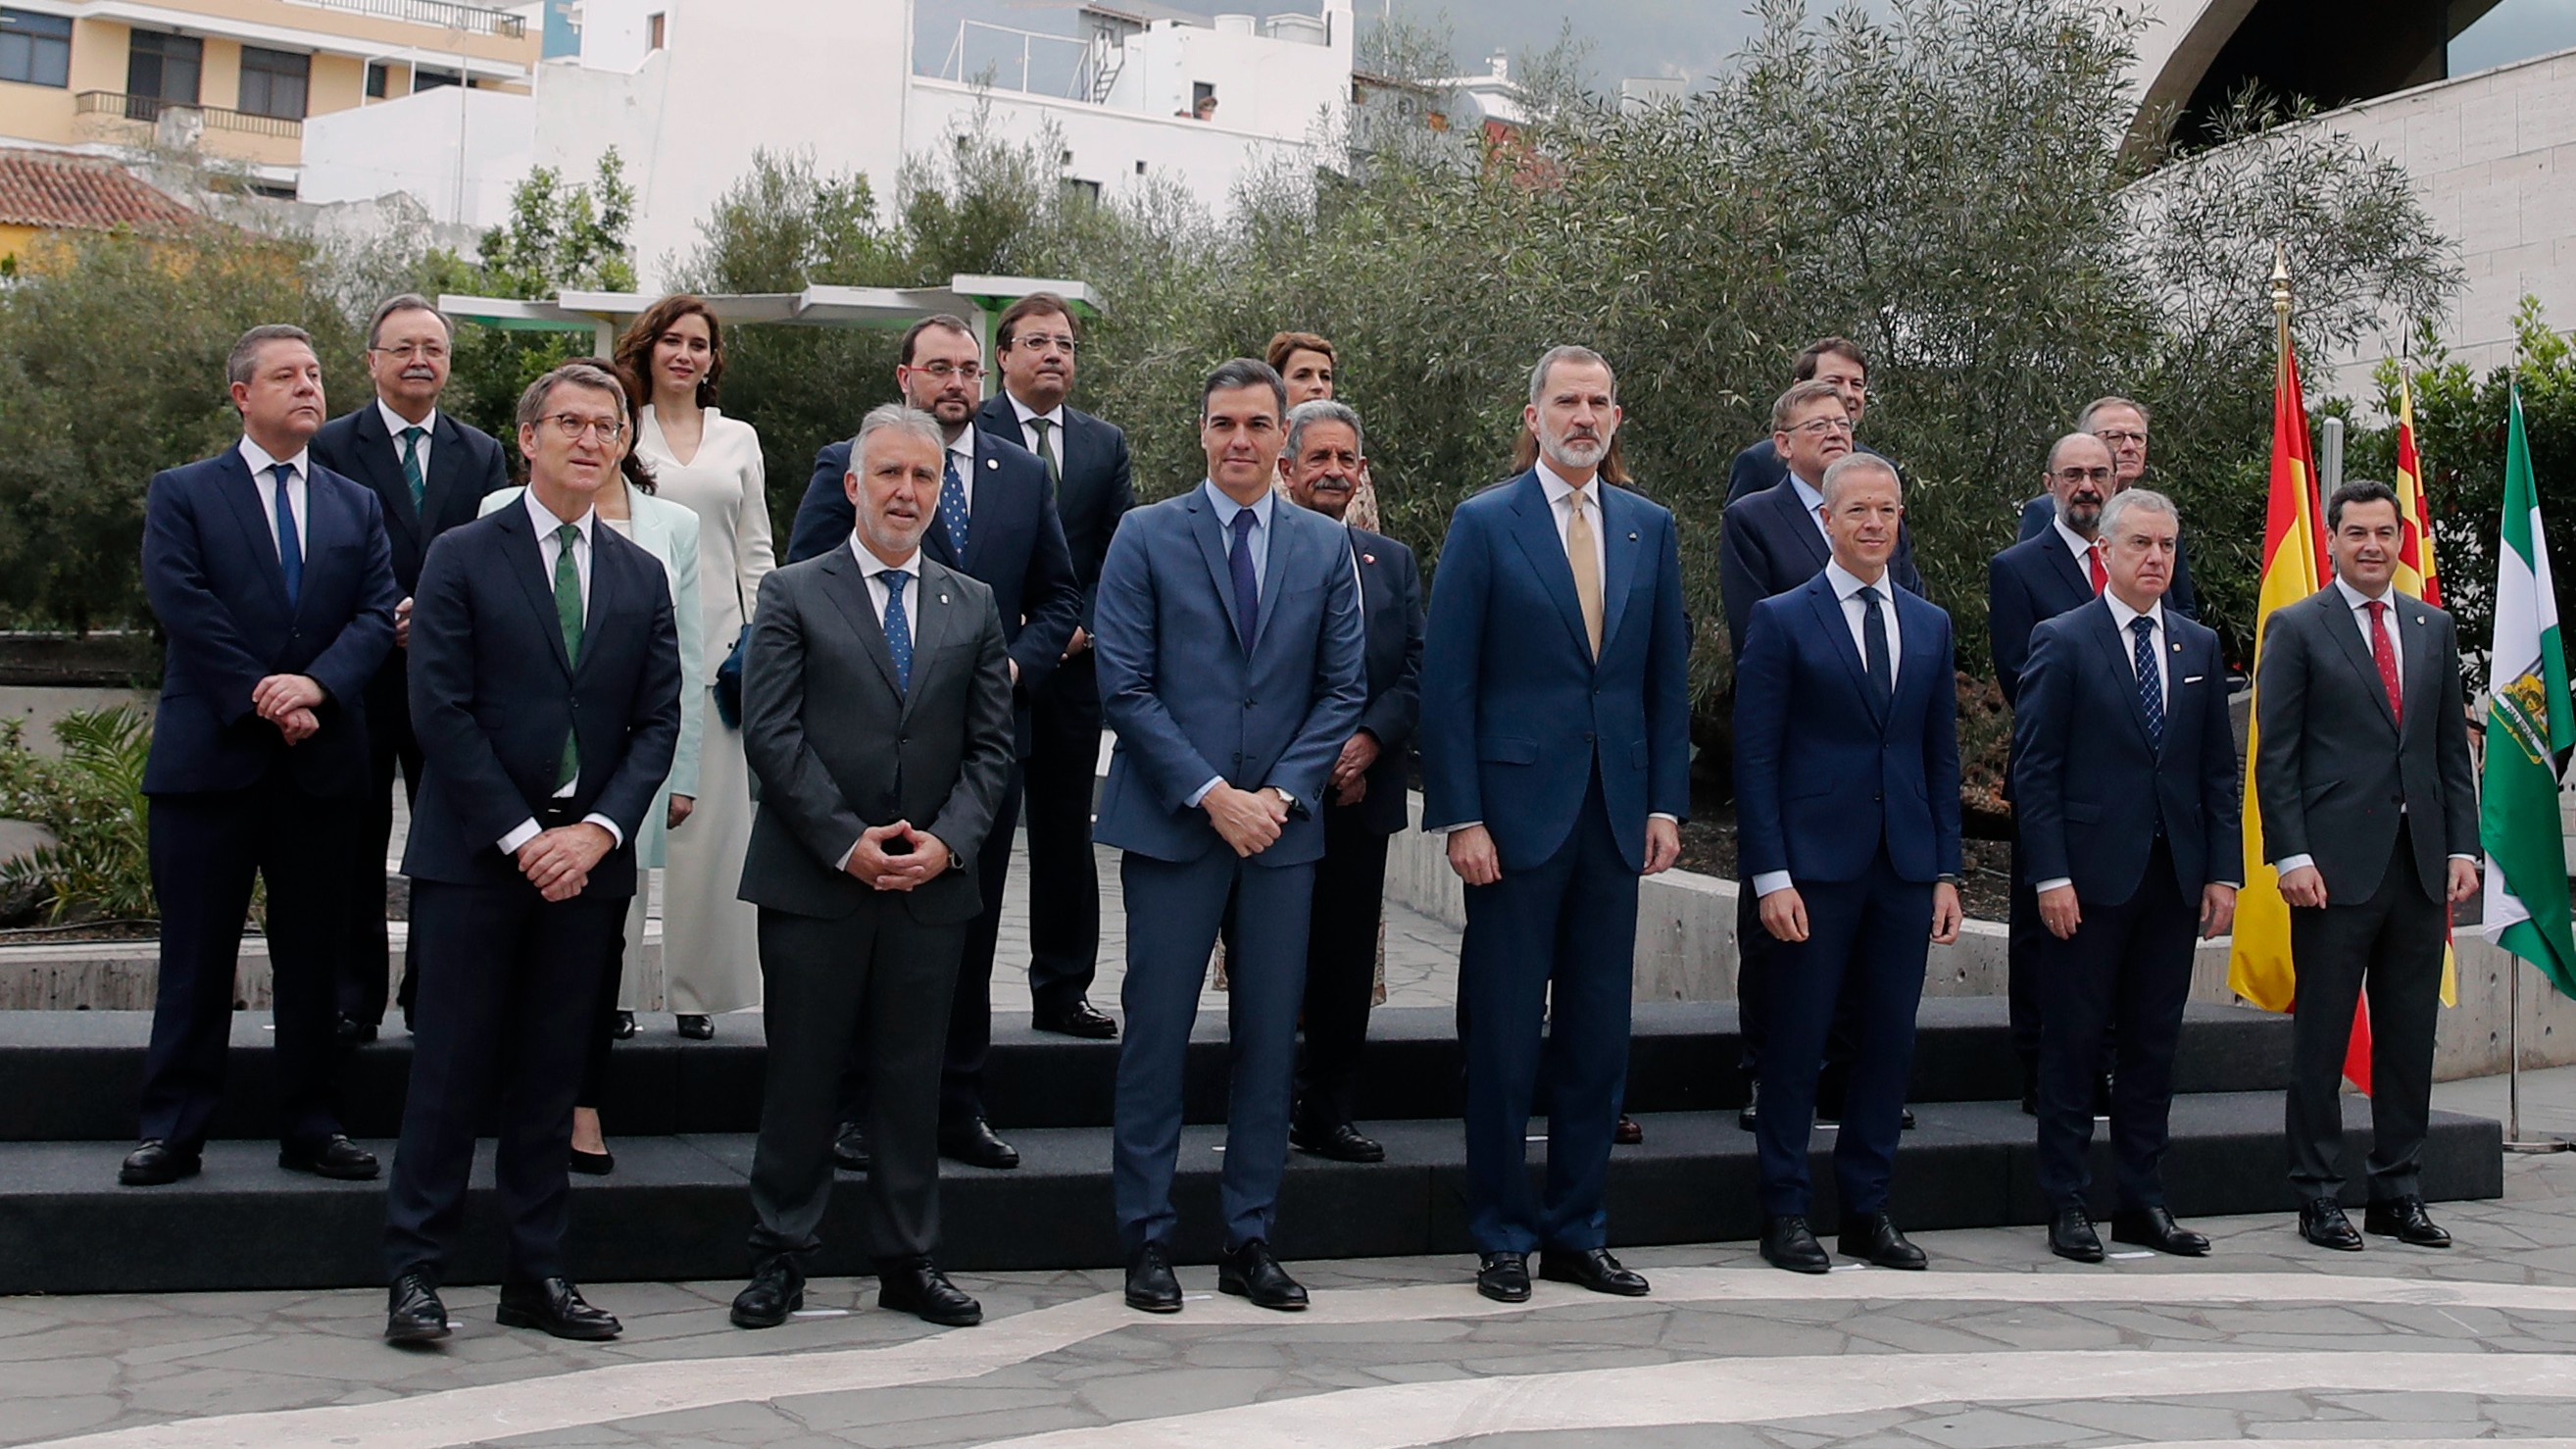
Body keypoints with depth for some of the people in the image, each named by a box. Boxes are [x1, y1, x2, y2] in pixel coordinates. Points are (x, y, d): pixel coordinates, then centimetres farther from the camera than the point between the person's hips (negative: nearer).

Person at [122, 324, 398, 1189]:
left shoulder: (356, 506, 15)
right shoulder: (183, 495, 5)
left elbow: (378, 613, 3)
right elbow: (184, 608, -7)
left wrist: (316, 684, -14)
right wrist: (260, 698, -14)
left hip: (321, 761, 3)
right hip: (209, 758, -3)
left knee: (313, 955, 7)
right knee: (196, 957, 1)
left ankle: (311, 1131, 15)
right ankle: (173, 1134, 8)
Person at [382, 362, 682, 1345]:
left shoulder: (641, 578, 12)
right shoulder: (462, 557, 0)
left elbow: (658, 721, 7)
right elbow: (441, 710, -7)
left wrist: (599, 830, -8)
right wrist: (521, 837, -12)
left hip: (588, 857, 4)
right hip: (473, 856, -4)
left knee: (552, 1076, 8)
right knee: (451, 1069, -1)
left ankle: (536, 1276, 15)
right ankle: (415, 1274, 7)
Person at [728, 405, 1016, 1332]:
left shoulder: (973, 608, 12)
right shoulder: (795, 596, 3)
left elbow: (990, 745, 8)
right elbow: (772, 735, -5)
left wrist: (947, 840, -8)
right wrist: (845, 841, -13)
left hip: (931, 884, 3)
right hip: (813, 880, -3)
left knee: (913, 1079, 9)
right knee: (801, 1077, 3)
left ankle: (908, 1263, 18)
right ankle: (780, 1259, 14)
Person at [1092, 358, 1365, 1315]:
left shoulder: (1326, 547, 9)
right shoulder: (1146, 538, 1)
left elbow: (1343, 688, 8)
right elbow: (1125, 687, -4)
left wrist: (1280, 793, -6)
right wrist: (1212, 794, -12)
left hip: (1282, 823, 3)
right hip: (1171, 823, -2)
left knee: (1270, 1038, 5)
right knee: (1157, 1033, -1)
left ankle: (1250, 1241, 15)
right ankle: (1147, 1241, 9)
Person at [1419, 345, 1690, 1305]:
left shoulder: (1649, 529, 10)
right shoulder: (1484, 524, -2)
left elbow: (1668, 677, 13)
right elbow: (1447, 681, -5)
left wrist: (1665, 803, 4)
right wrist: (1460, 817, -11)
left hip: (1616, 814, 4)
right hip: (1517, 811, -4)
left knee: (1598, 1036, 8)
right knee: (1505, 1036, 2)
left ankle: (1579, 1234, 20)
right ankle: (1504, 1238, 14)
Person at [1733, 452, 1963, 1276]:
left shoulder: (1930, 626, 13)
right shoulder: (1783, 620, -1)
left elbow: (1942, 756, 15)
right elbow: (1755, 758, -5)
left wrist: (1946, 871, 7)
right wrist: (1771, 876, -11)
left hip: (1906, 868, 4)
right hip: (1816, 866, -4)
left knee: (1889, 1042, 7)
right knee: (1796, 1043, 0)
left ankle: (1867, 1210, 18)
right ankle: (1784, 1215, 10)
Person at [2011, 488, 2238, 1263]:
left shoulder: (2199, 646, 12)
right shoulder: (2062, 641, -3)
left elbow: (2218, 769, 13)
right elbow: (2034, 768, -7)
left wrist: (2223, 871, 4)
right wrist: (2050, 875, -13)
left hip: (2175, 878, 5)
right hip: (2091, 877, -5)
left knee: (2154, 1044, 10)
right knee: (2073, 1042, 1)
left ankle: (2143, 1200, 19)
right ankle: (2067, 1205, 10)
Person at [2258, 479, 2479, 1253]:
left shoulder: (2434, 628, 14)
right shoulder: (2295, 629, 0)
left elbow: (2452, 747, 14)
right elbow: (2276, 755, -4)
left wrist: (2462, 846, 5)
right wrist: (2291, 856, -12)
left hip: (2420, 864, 5)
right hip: (2336, 866, -5)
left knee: (2410, 1038, 9)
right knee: (2322, 1037, 1)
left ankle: (2398, 1192, 18)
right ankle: (2319, 1196, 9)